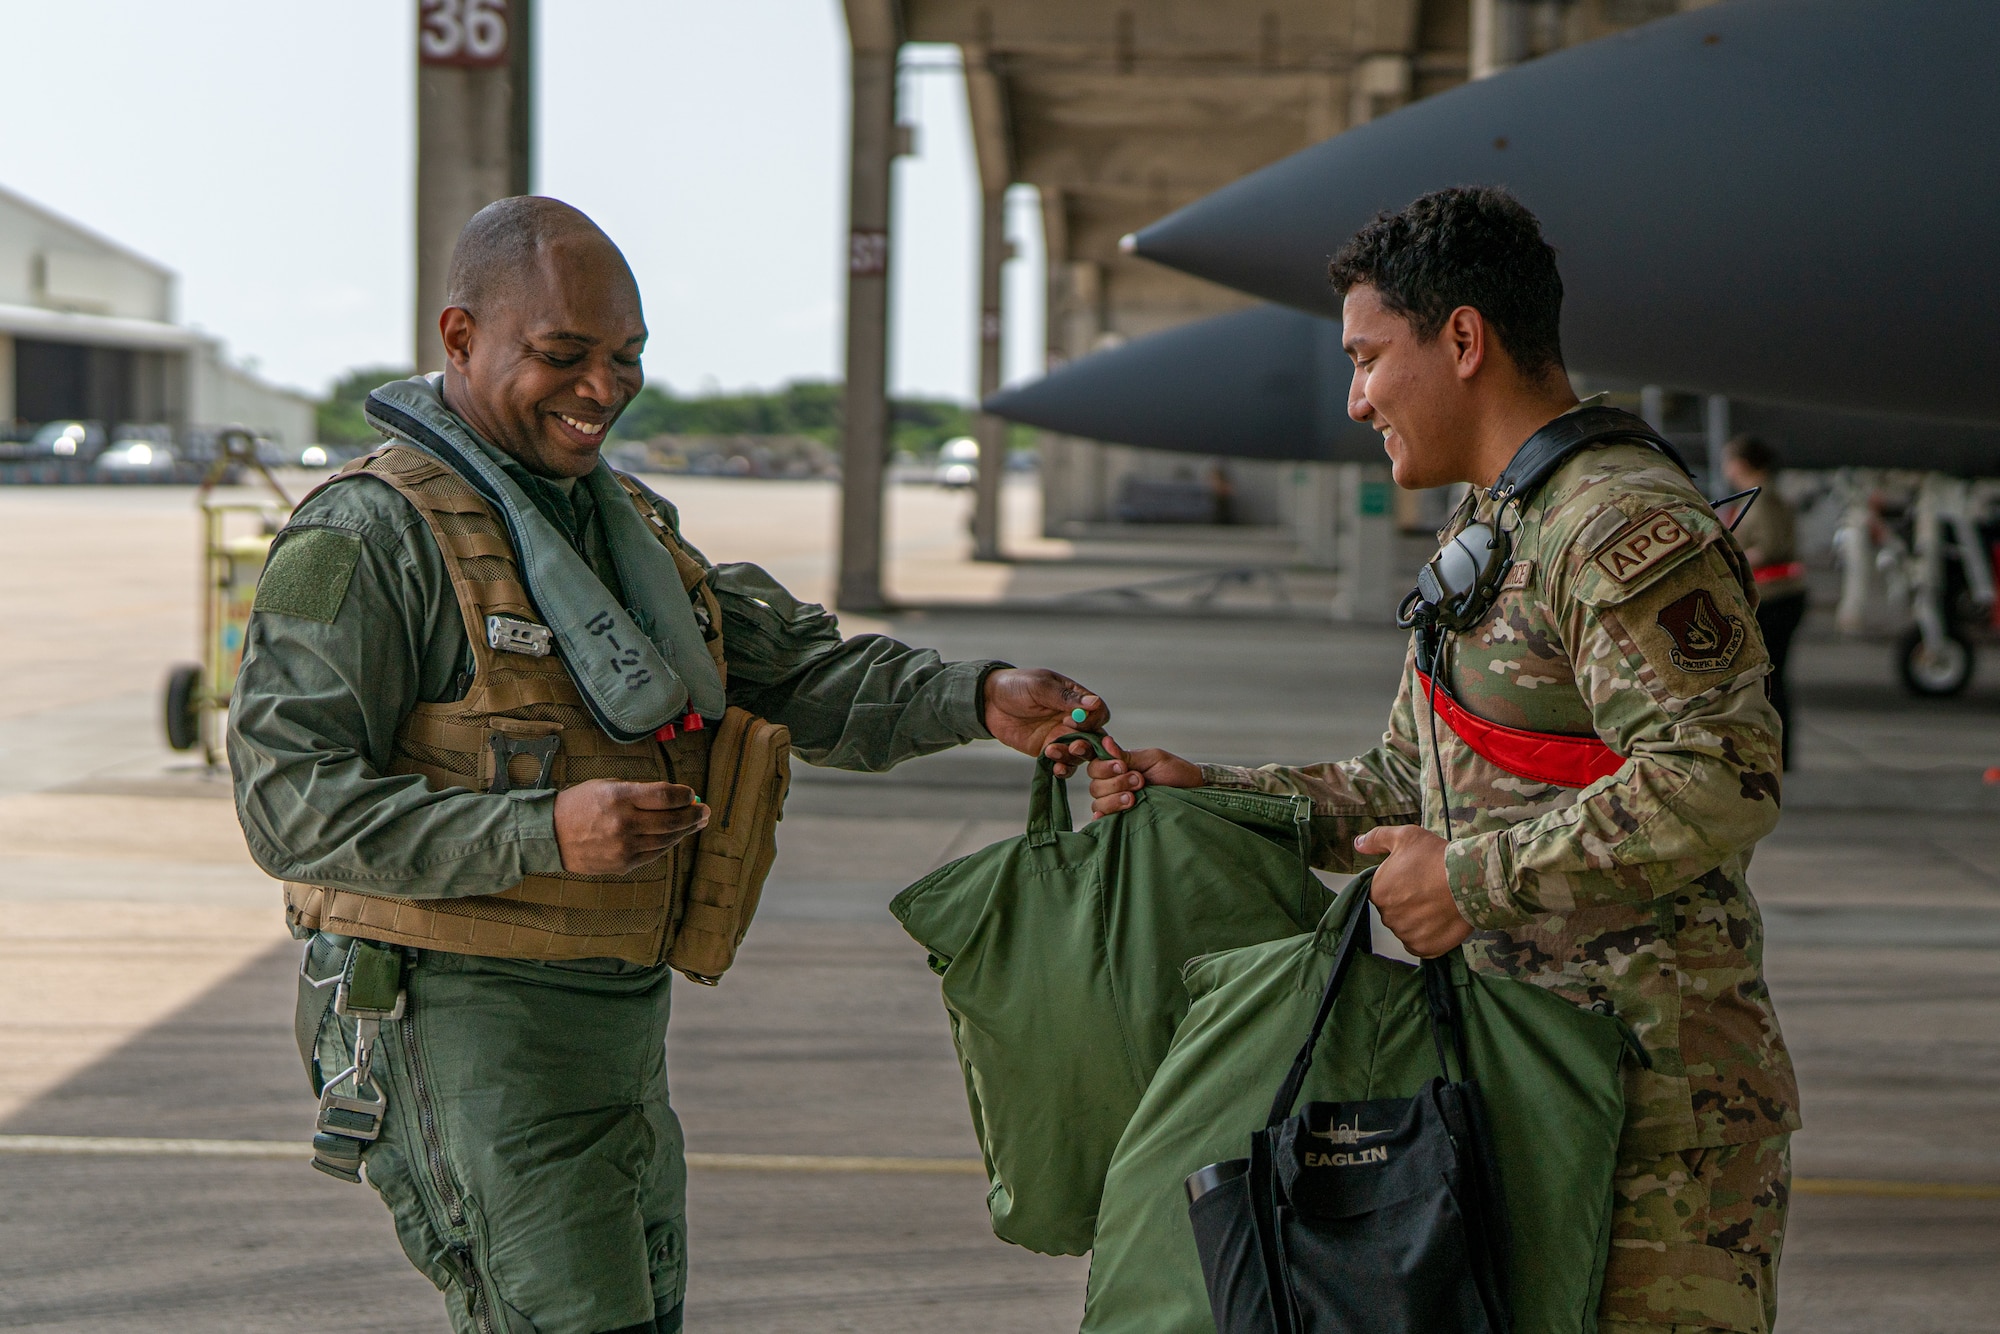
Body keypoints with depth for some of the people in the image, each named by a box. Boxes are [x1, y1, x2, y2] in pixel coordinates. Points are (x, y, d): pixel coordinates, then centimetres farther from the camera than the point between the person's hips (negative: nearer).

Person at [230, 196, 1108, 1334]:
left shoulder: (631, 524, 16)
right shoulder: (371, 536, -11)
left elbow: (796, 670, 10)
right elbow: (290, 801, -18)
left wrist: (979, 700, -9)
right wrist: (545, 834, -27)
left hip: (620, 1020, 9)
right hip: (459, 1023, -9)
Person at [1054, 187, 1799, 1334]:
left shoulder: (1627, 529, -15)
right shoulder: (1485, 532, 19)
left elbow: (1721, 783, -26)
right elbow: (1405, 790, 25)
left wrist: (1475, 880, -20)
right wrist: (1208, 793, 13)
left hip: (1657, 1088, -10)